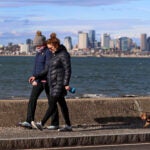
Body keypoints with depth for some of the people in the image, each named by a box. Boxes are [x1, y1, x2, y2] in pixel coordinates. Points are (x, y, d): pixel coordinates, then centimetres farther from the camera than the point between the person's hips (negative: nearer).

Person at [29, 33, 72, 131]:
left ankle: (42, 124, -13)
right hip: (53, 84, 9)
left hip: (60, 83, -9)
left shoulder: (63, 55, -10)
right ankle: (68, 126, 11)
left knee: (52, 104, -10)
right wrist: (36, 77, 11)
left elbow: (68, 69, -15)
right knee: (62, 104, 8)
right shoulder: (54, 55, 18)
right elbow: (47, 71, 20)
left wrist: (66, 84, -22)